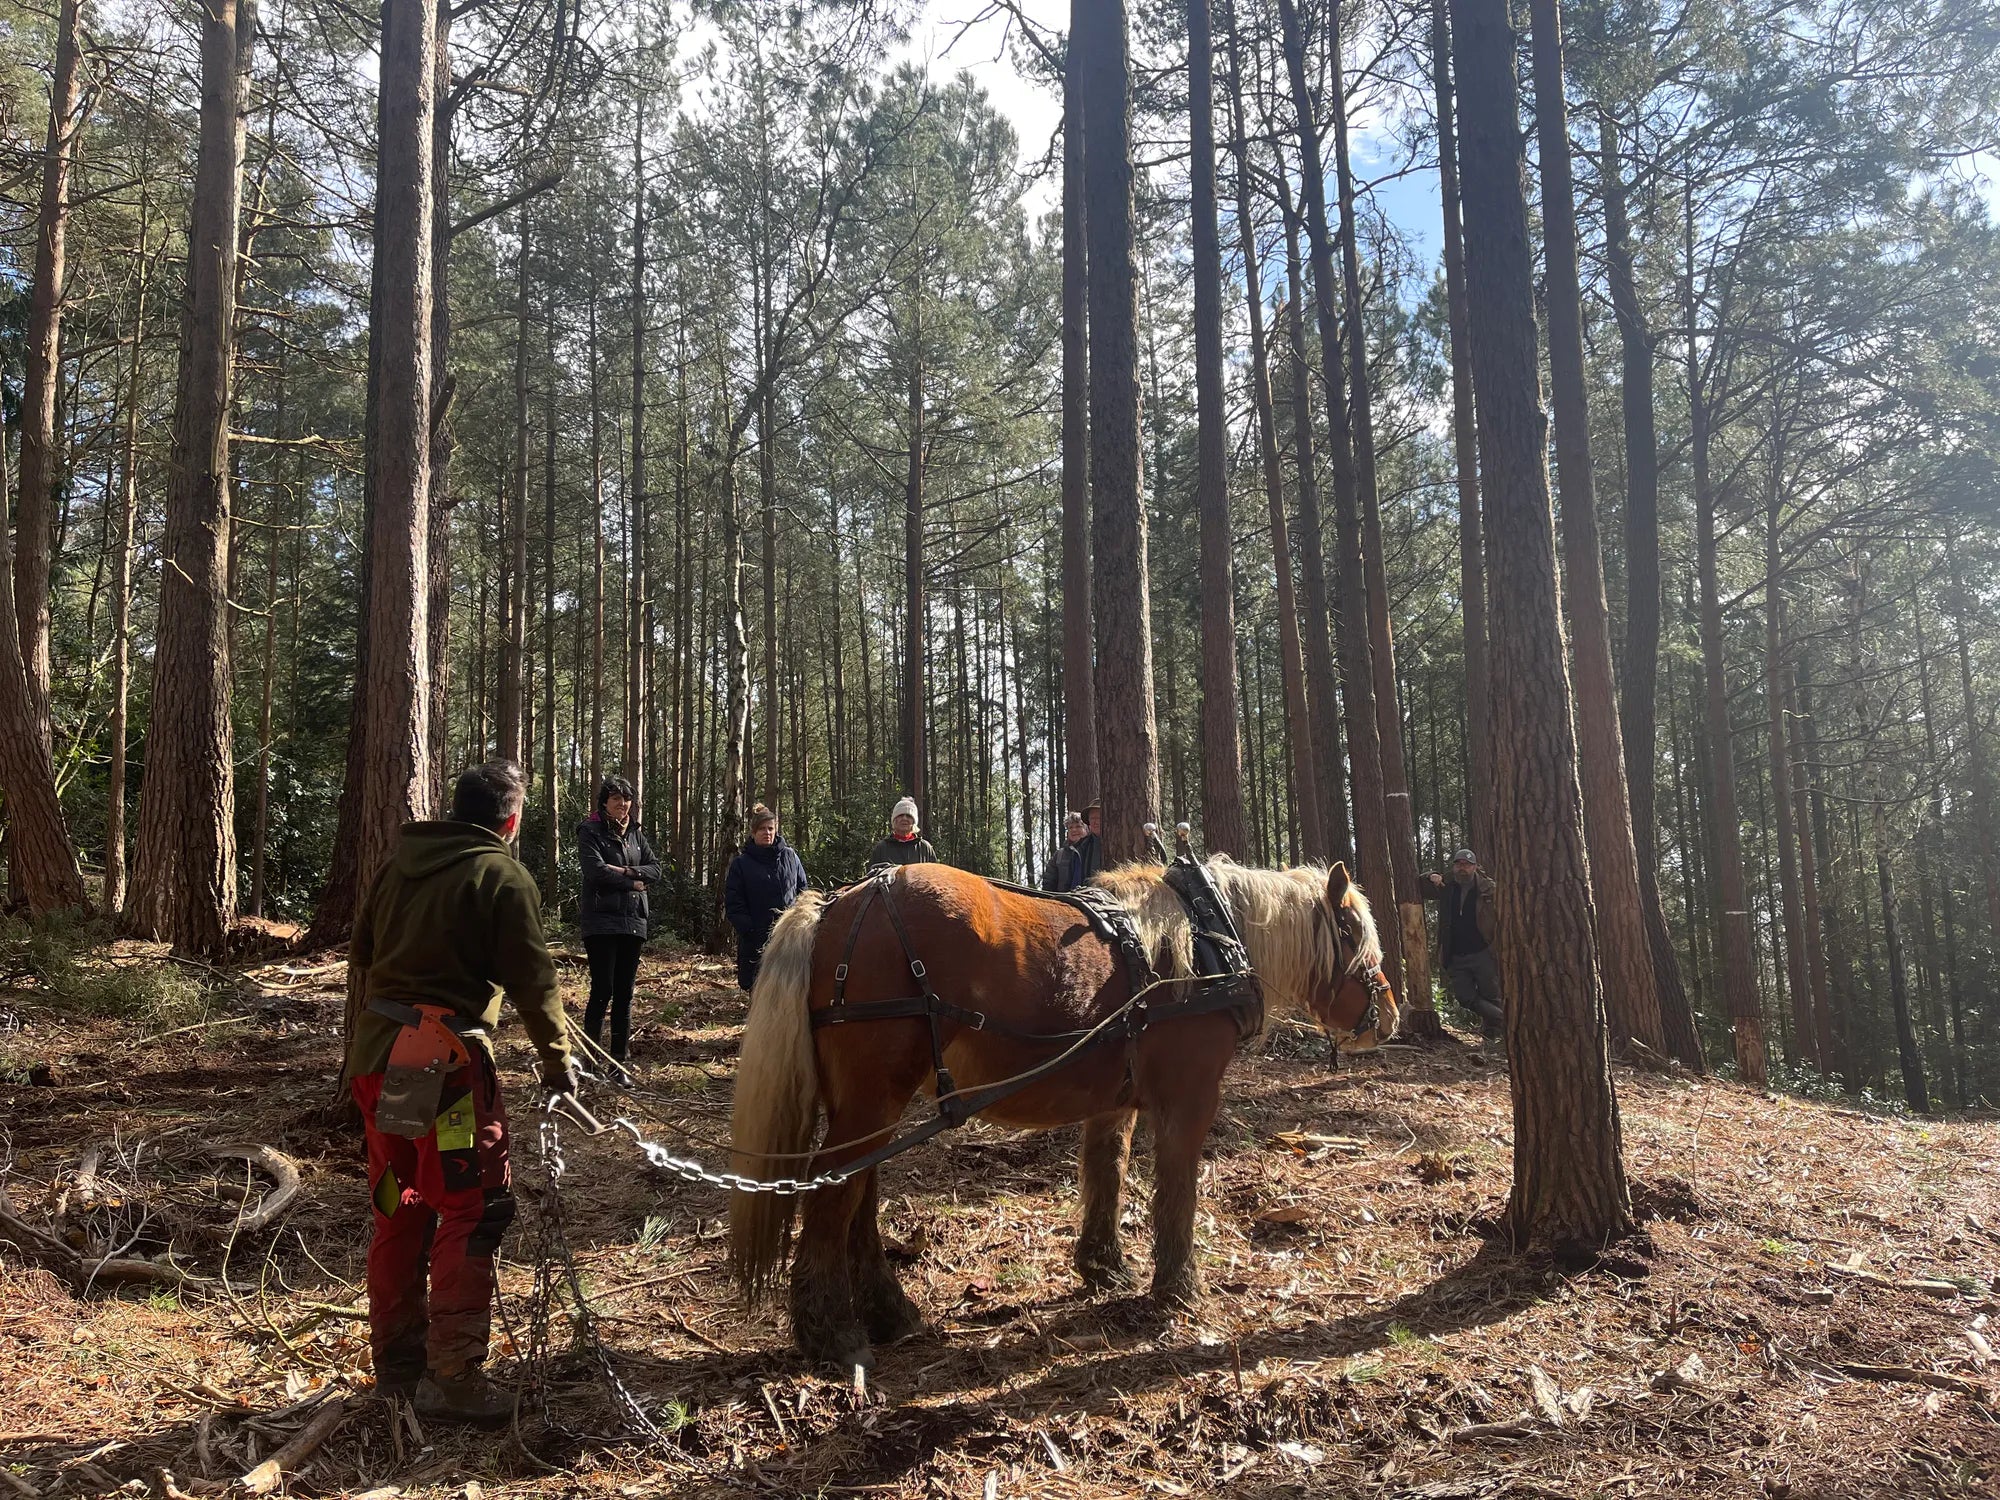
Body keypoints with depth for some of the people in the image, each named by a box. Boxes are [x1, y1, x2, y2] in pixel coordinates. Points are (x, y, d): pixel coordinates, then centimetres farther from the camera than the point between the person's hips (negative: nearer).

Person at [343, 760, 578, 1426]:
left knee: (400, 1209, 17)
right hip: (446, 1062, -7)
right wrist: (558, 1063, 3)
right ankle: (451, 1376, 2)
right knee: (471, 1212, 1)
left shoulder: (400, 861, 12)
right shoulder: (505, 877, -8)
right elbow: (533, 982, -8)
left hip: (375, 1055, 8)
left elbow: (359, 958, 18)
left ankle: (395, 1358, 27)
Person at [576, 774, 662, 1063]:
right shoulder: (590, 832, -2)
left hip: (633, 920, 6)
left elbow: (655, 869, 7)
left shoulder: (636, 833, 15)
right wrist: (634, 883, -6)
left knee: (625, 992, 7)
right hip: (601, 920, -6)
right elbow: (596, 870, -15)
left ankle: (619, 1056, 13)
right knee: (603, 990, -9)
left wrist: (626, 871, -10)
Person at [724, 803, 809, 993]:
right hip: (757, 941, -2)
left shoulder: (790, 856, 8)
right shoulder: (741, 863, 1)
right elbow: (733, 905, -2)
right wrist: (750, 930, -14)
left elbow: (803, 890, 14)